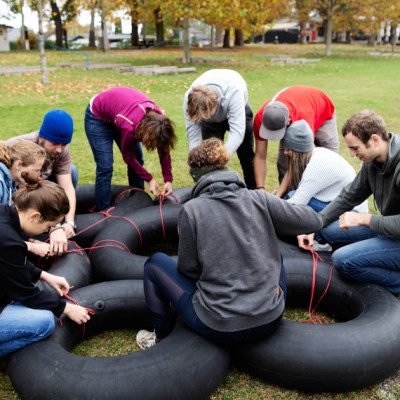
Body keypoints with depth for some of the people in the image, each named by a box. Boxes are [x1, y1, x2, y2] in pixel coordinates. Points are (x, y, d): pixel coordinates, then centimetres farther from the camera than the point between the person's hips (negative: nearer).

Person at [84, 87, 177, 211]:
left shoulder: (160, 118, -26)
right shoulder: (129, 126, -42)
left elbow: (164, 151, -12)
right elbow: (128, 157, -22)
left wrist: (168, 180, -14)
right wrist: (149, 179, -18)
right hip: (98, 116, -6)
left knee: (138, 159, 3)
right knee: (105, 166, -14)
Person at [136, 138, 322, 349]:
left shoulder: (191, 210, -11)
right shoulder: (260, 199, -5)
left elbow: (188, 270, -5)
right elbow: (314, 221, 2)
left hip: (219, 328, -3)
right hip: (271, 320, 4)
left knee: (155, 263, 15)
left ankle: (161, 336, 28)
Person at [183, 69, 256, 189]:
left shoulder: (234, 92, -48)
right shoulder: (189, 100, -37)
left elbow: (237, 132, -52)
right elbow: (193, 137, -35)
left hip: (238, 111, -1)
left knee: (247, 156, 5)